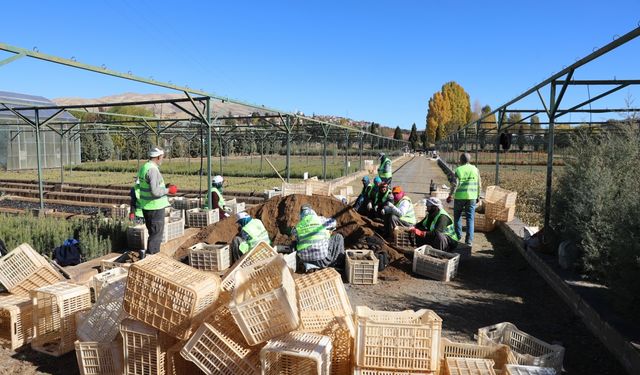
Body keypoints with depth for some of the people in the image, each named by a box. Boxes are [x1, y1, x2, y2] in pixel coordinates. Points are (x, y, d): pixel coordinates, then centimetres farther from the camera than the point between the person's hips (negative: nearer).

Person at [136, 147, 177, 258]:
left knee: (154, 233, 20)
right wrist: (168, 190, -12)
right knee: (156, 234, 0)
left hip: (147, 207, 10)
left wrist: (165, 186, 16)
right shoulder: (153, 170, -20)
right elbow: (155, 191, -26)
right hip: (155, 207, -10)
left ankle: (154, 255, 29)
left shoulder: (144, 167, 11)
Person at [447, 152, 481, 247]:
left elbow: (455, 184, -12)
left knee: (457, 216, 16)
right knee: (470, 218, 4)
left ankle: (458, 235, 24)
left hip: (459, 197, -2)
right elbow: (479, 184, 5)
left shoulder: (458, 170, -6)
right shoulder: (475, 169, 3)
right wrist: (478, 196, 16)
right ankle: (469, 239, 0)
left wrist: (450, 196, -4)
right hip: (472, 197, 2)